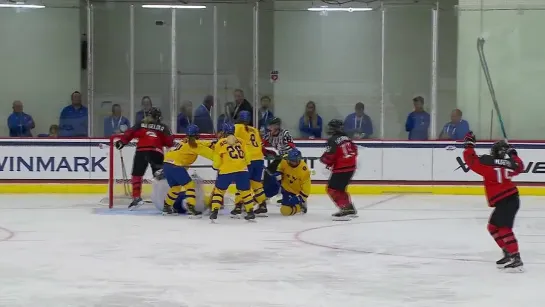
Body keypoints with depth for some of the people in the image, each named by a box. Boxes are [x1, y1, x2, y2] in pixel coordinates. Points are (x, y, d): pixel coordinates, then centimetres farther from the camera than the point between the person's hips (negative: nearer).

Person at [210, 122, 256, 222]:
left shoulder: (220, 143, 5)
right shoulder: (240, 141, 12)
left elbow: (217, 161, 8)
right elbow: (246, 157, 15)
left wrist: (215, 166, 29)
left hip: (226, 170, -2)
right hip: (241, 169, 2)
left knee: (219, 190, 12)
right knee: (245, 191, 15)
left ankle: (214, 211, 4)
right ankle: (250, 212, 13)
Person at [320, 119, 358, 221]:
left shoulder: (333, 140, -14)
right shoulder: (346, 138, 10)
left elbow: (329, 157, -16)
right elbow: (354, 150, 18)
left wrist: (323, 159, 6)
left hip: (341, 168, -9)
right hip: (351, 167, 9)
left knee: (333, 189, -5)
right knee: (340, 188, 22)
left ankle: (345, 210, -15)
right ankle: (350, 209, 25)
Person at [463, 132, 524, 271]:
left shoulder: (488, 163, -11)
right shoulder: (509, 164, 9)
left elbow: (472, 161, -10)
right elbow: (519, 167, 29)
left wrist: (469, 145, 1)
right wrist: (513, 154, 42)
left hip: (505, 202, -9)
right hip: (511, 199, 9)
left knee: (504, 229, -15)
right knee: (493, 227, 17)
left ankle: (515, 258, -23)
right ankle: (508, 254, 16)